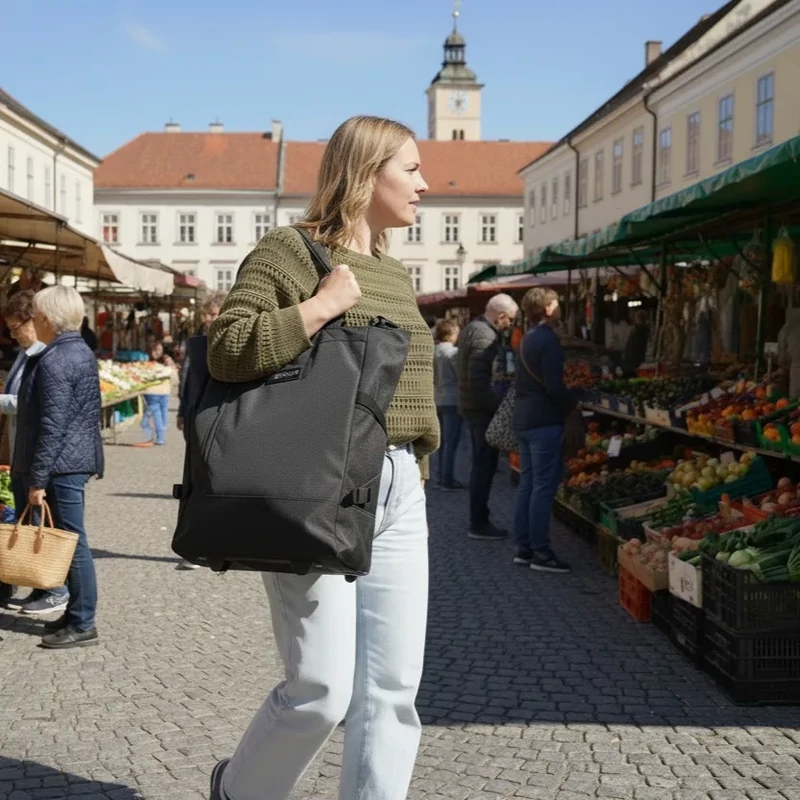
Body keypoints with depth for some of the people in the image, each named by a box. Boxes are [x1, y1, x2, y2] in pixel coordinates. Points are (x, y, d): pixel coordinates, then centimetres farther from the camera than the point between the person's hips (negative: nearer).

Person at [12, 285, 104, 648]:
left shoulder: (54, 361, -17)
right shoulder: (83, 352, 13)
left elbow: (52, 425, -20)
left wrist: (37, 478, -18)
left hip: (61, 464, -10)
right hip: (79, 459, 10)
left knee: (72, 540, -4)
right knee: (71, 539, 15)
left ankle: (82, 625, 2)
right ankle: (77, 612, 24)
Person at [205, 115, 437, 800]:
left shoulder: (396, 274, 18)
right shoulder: (290, 250, -3)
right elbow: (225, 350, -14)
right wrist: (322, 304, -16)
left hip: (399, 495, 7)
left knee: (394, 691, 4)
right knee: (323, 689, -5)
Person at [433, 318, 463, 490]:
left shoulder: (433, 351, 7)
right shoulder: (453, 352, -14)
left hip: (438, 400, 8)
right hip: (452, 400, -8)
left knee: (444, 440, 15)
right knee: (452, 441, -5)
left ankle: (443, 477, 20)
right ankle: (447, 480, -5)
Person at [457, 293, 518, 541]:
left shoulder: (473, 328, 13)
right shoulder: (485, 336, -20)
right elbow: (478, 379, -26)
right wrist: (498, 405, -21)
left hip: (472, 406, 11)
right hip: (481, 407, -11)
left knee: (481, 463, 16)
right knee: (485, 464, -5)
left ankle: (477, 520, 23)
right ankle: (479, 523, -2)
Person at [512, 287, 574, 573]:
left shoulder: (528, 338, 14)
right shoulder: (548, 339, -15)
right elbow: (554, 386, -21)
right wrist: (573, 404, -5)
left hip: (524, 418, 10)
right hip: (544, 420, -10)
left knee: (527, 484, 11)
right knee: (544, 486, -6)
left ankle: (524, 548, 15)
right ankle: (540, 552, -3)